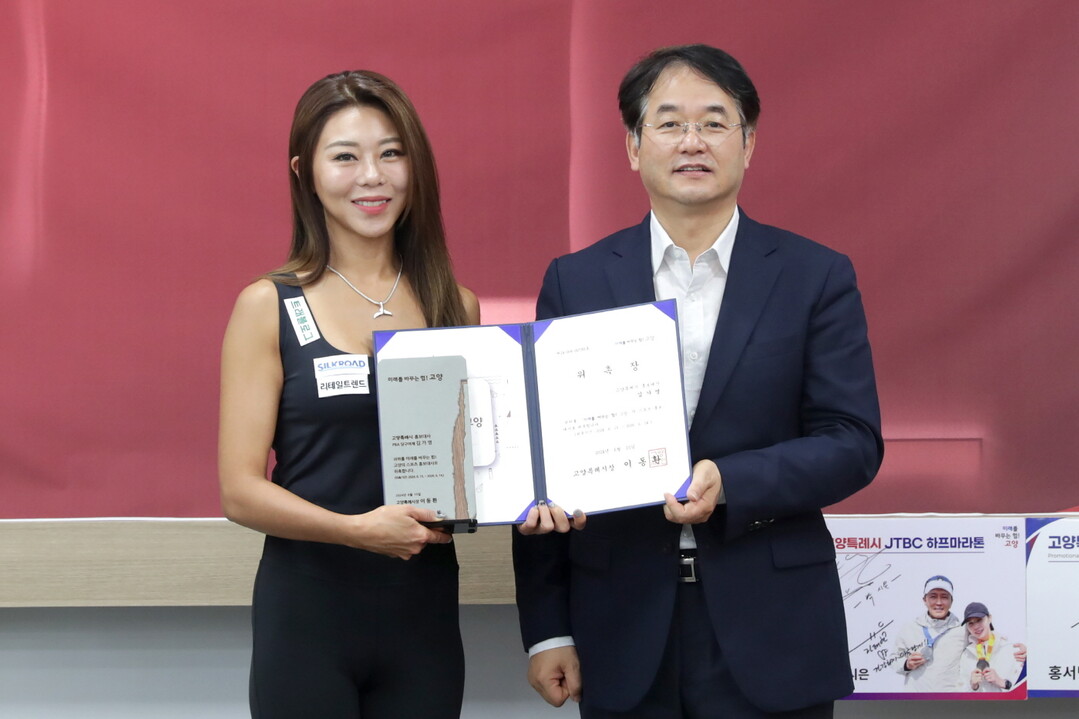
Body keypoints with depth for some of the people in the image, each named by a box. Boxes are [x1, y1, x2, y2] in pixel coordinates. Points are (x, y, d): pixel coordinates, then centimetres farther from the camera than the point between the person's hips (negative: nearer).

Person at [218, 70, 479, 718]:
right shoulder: (269, 307, -1)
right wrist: (358, 529, -21)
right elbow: (241, 490, -7)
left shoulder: (455, 306, 9)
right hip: (307, 613, -3)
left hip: (424, 613, 3)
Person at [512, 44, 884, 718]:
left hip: (770, 635, -1)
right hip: (625, 635, 1)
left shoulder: (817, 277, 1)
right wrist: (547, 629, 2)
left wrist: (729, 484, -20)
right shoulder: (575, 281, 5)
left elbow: (853, 443, -3)